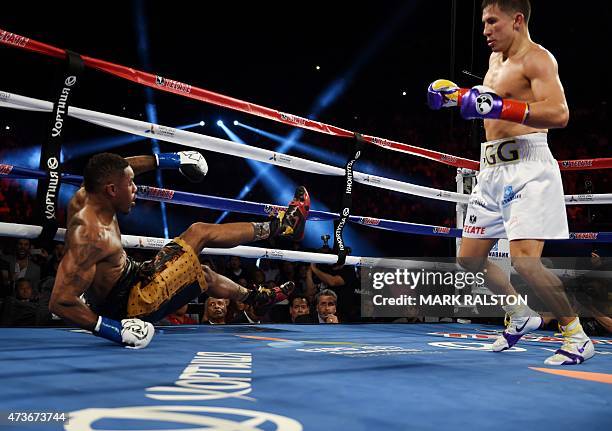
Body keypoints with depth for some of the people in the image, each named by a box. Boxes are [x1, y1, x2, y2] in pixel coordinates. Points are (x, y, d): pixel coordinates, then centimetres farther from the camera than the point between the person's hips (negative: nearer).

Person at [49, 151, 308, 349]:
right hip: (127, 306, -9)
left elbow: (117, 168, 13)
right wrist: (112, 329, -38)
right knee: (199, 233, -1)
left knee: (201, 273, 27)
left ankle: (256, 297, 53)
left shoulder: (86, 197, -7)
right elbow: (60, 302, -37)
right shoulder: (90, 234, -33)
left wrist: (165, 160, 13)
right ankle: (278, 227, 17)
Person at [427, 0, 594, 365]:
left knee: (524, 260, -20)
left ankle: (577, 337, 0)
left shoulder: (537, 58, -7)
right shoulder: (496, 59, 19)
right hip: (492, 169, 9)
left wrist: (497, 107, -27)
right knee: (470, 258, 11)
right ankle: (521, 316, 30)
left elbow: (558, 113, -21)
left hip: (527, 165, -9)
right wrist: (457, 96, 19)